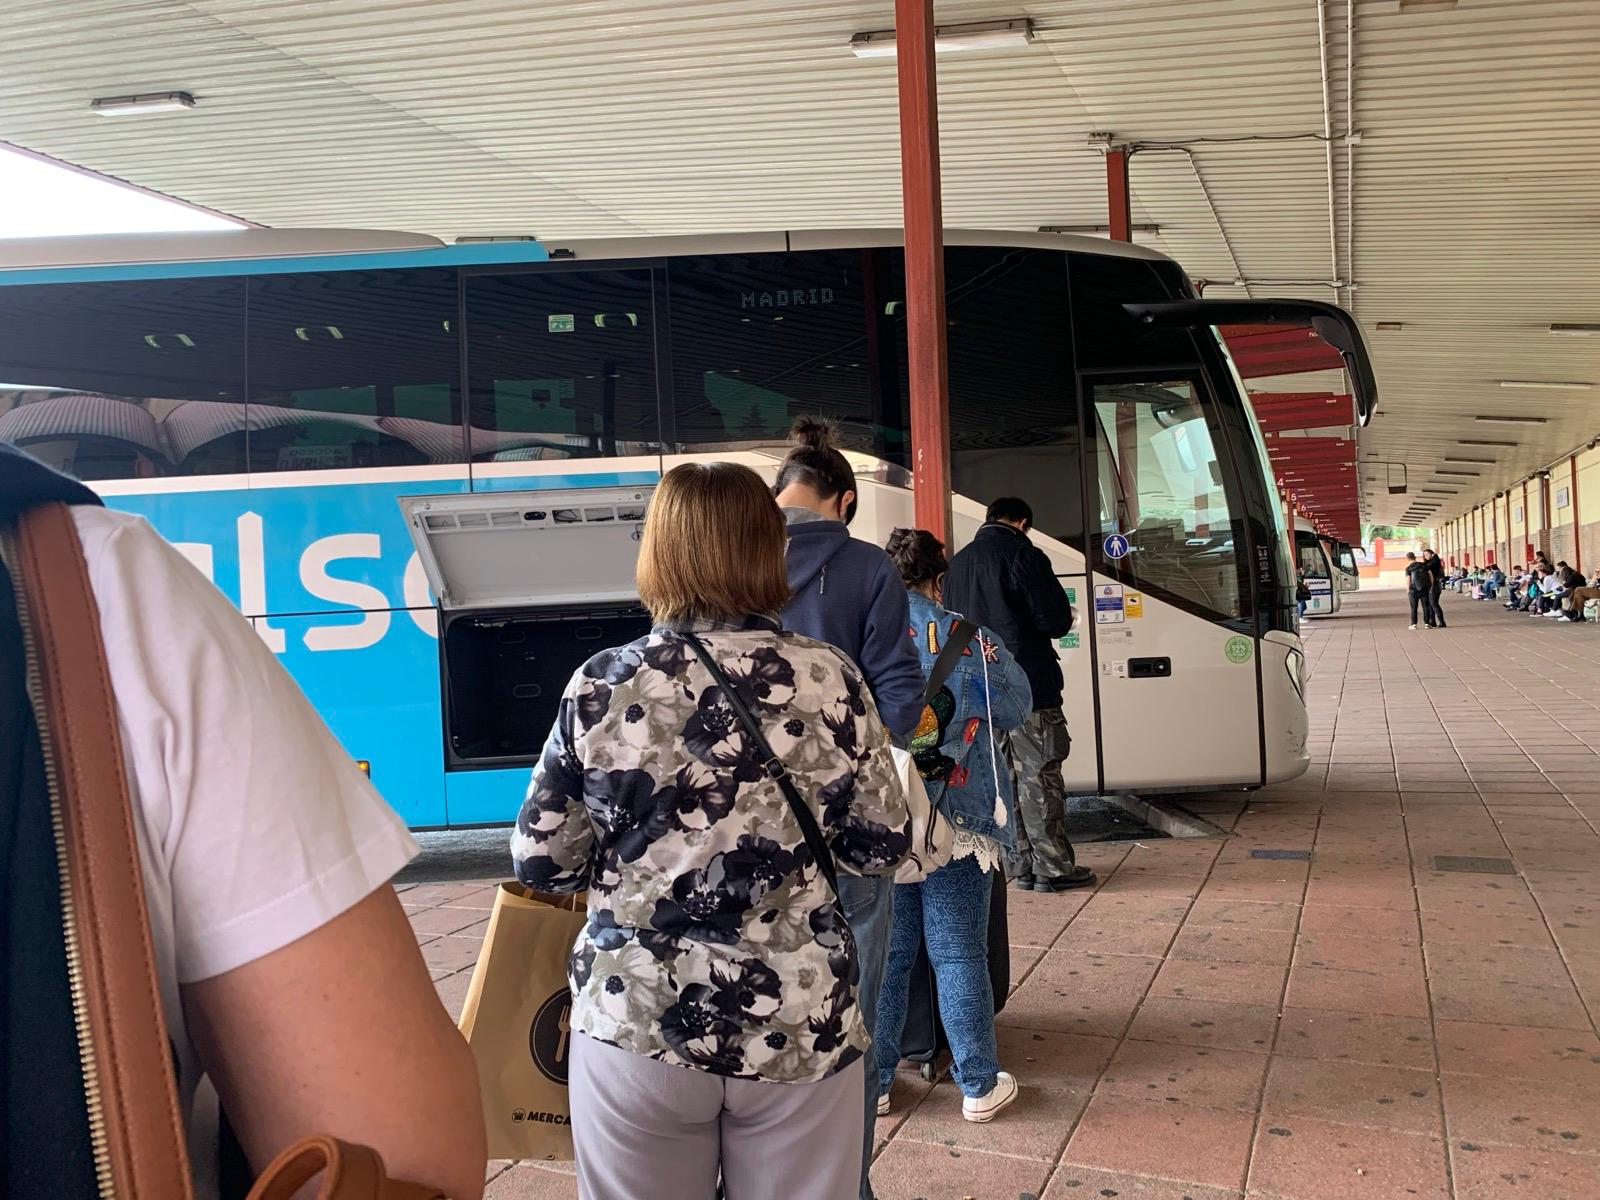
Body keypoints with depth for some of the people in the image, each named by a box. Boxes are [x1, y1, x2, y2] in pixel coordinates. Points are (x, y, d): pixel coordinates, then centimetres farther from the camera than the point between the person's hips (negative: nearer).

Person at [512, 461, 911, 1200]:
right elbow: (882, 847, 0)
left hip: (636, 1026, 0)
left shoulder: (601, 686, -7)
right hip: (801, 1026, 1)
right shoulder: (830, 680, -5)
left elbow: (542, 862, -3)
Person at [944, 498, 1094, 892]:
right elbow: (1056, 621, -12)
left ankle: (1025, 863, 15)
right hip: (1028, 684, -7)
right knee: (1040, 775, -2)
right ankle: (1053, 867, 1)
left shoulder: (958, 563, 12)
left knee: (1007, 776, 12)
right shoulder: (1022, 555, -10)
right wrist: (1062, 619, 9)